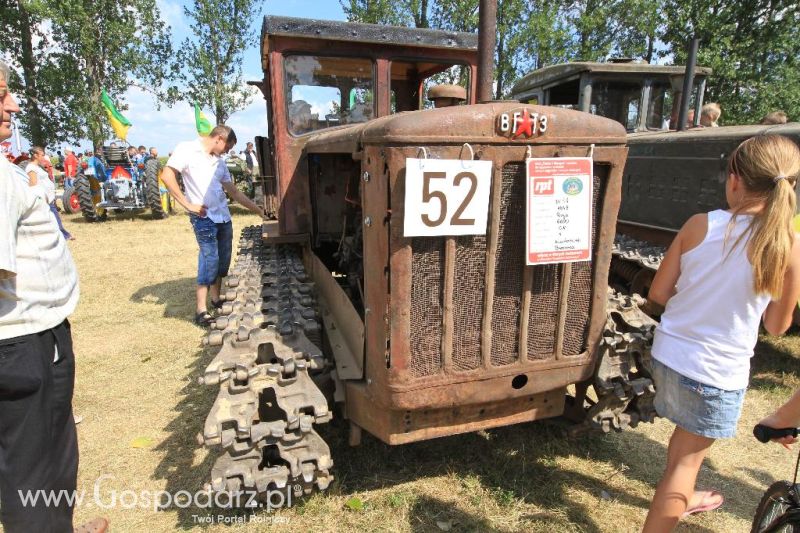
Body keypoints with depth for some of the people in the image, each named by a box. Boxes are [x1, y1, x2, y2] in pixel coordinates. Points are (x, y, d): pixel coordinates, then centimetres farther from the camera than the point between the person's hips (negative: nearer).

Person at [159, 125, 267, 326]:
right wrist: (188, 204, -14)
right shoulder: (187, 149, -4)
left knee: (223, 259, 11)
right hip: (204, 217, -7)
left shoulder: (219, 162, 17)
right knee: (210, 259, -11)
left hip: (223, 217, 7)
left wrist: (257, 210, 18)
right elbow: (166, 175, -12)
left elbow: (233, 191, 21)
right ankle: (201, 310, -4)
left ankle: (216, 298, 28)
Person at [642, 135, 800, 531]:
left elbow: (658, 294, -4)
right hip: (717, 372, -4)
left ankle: (680, 497, 56)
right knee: (688, 455, 16)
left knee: (686, 436, 31)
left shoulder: (698, 225, -9)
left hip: (667, 353, 4)